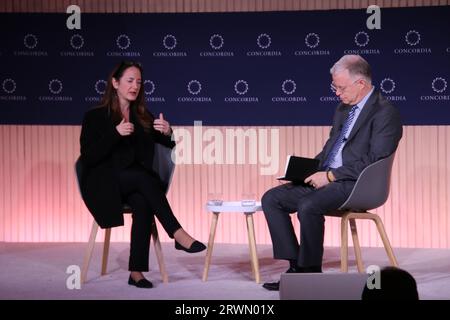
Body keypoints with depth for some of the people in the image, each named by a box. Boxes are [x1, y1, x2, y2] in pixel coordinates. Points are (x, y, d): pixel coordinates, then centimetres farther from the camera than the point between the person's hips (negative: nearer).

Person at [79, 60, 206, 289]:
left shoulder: (143, 116, 14)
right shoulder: (95, 117, 2)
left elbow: (171, 144, 8)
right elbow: (88, 158, -10)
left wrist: (167, 132, -16)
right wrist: (116, 133, -22)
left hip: (135, 184, 3)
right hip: (104, 185, -3)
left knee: (143, 203, -32)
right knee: (144, 176, -33)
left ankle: (137, 272, -34)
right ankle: (177, 233, -34)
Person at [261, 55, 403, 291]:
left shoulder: (385, 113, -9)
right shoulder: (343, 109, 19)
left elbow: (374, 162, -18)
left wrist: (331, 176, -18)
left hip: (356, 184, -9)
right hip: (327, 178, 9)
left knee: (308, 206, -34)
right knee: (271, 199, -4)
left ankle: (311, 272, -16)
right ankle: (297, 266, -5)